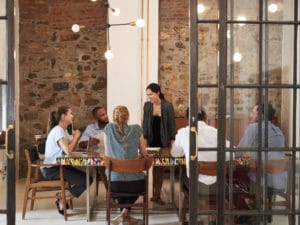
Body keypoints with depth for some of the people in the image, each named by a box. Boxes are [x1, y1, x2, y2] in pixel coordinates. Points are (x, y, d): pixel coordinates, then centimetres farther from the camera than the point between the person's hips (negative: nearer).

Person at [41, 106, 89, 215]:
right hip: (51, 169, -10)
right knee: (85, 181, -14)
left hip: (59, 166, 10)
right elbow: (68, 151, -28)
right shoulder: (58, 130, -17)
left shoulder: (64, 130, 13)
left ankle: (62, 197, 7)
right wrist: (76, 137, -14)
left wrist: (75, 137, -1)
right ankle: (62, 201, 1)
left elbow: (72, 148, 14)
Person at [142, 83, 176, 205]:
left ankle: (157, 194, 11)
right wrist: (145, 138, -1)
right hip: (152, 141, 1)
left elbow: (172, 124, -2)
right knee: (155, 167, 0)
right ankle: (155, 194, 6)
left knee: (161, 167, 4)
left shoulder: (168, 106, -5)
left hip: (163, 141, -1)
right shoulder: (147, 105, 2)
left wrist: (172, 140, -6)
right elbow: (145, 124, 6)